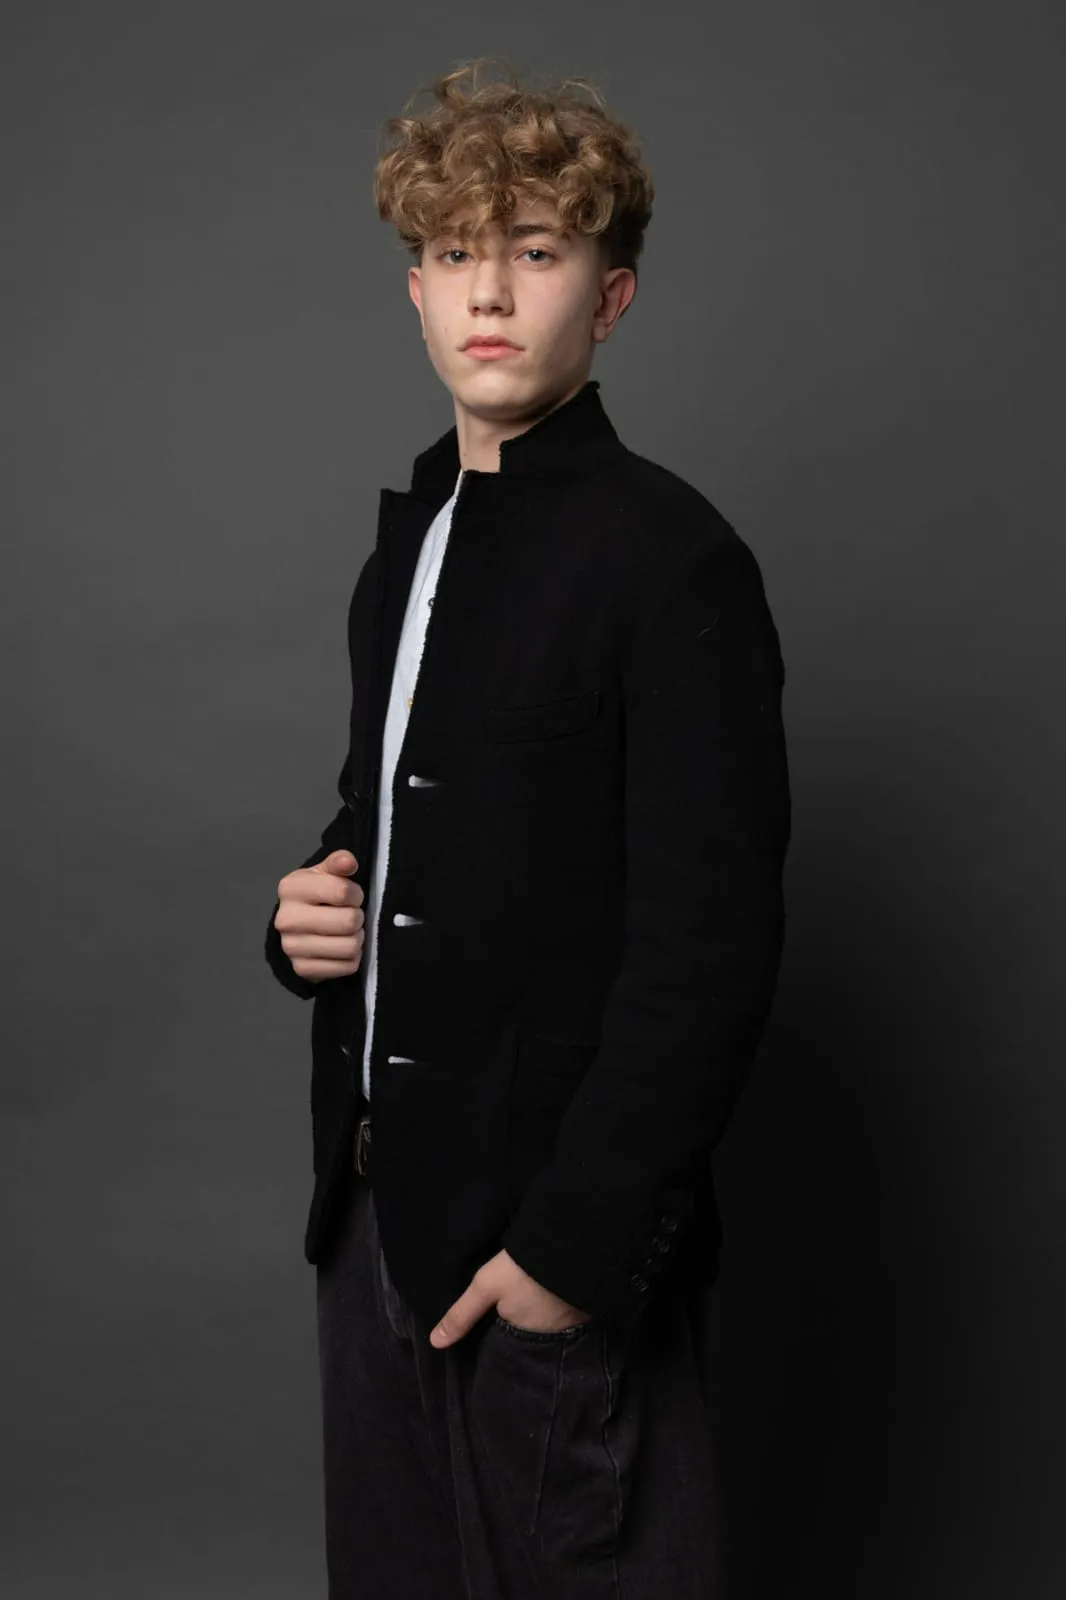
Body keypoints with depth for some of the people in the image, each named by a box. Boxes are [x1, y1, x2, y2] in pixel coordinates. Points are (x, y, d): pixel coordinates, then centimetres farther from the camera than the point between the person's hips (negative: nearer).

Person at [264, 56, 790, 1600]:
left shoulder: (671, 560, -15)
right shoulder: (408, 541, 11)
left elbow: (709, 951, -18)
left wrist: (574, 1244, -18)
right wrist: (316, 909, 1)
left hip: (561, 1240, -7)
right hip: (380, 1207, 7)